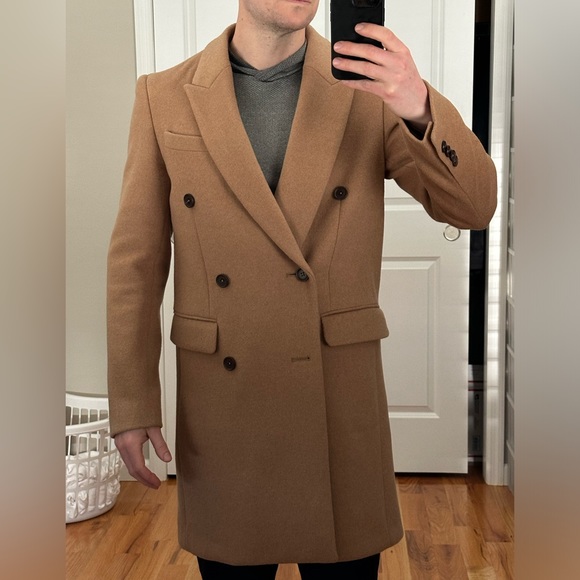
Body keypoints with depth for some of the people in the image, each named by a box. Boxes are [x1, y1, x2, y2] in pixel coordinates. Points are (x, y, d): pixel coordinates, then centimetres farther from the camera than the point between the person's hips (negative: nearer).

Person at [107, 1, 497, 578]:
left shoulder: (368, 84, -2)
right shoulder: (164, 96, -2)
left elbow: (473, 207, -8)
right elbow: (137, 259, 0)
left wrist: (420, 108, -26)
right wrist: (131, 404, -2)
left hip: (341, 399, 0)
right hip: (221, 406, 0)